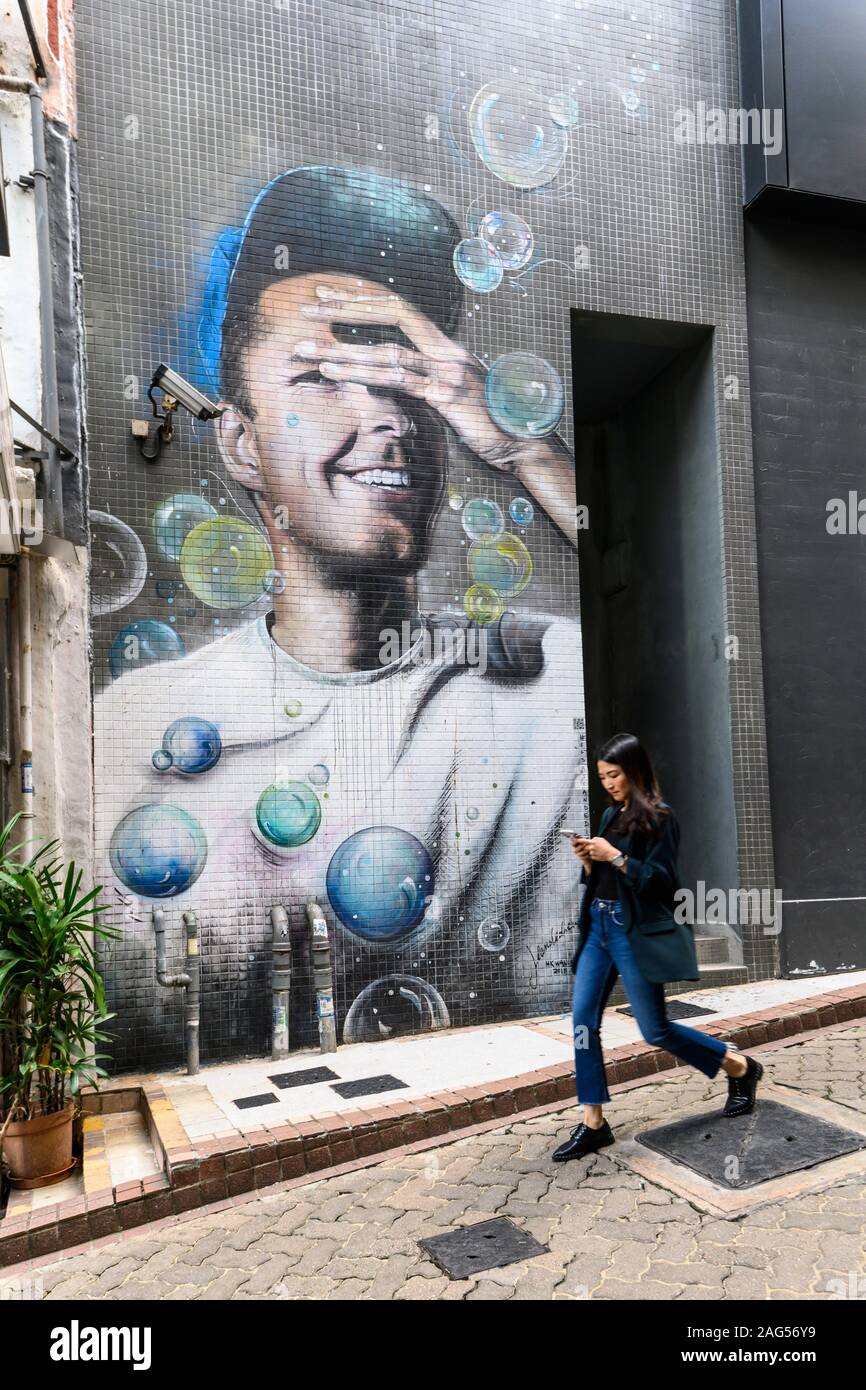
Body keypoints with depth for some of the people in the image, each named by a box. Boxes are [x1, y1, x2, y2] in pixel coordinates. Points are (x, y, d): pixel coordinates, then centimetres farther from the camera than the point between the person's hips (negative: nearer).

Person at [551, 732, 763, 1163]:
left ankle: (740, 1068, 25)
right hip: (598, 925, 7)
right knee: (583, 1020, 0)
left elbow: (660, 880, -16)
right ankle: (593, 1123, 11)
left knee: (655, 1029, 1)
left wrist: (615, 857, -22)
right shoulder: (611, 815, 12)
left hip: (637, 932, -7)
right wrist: (587, 860, -4)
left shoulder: (658, 818, -9)